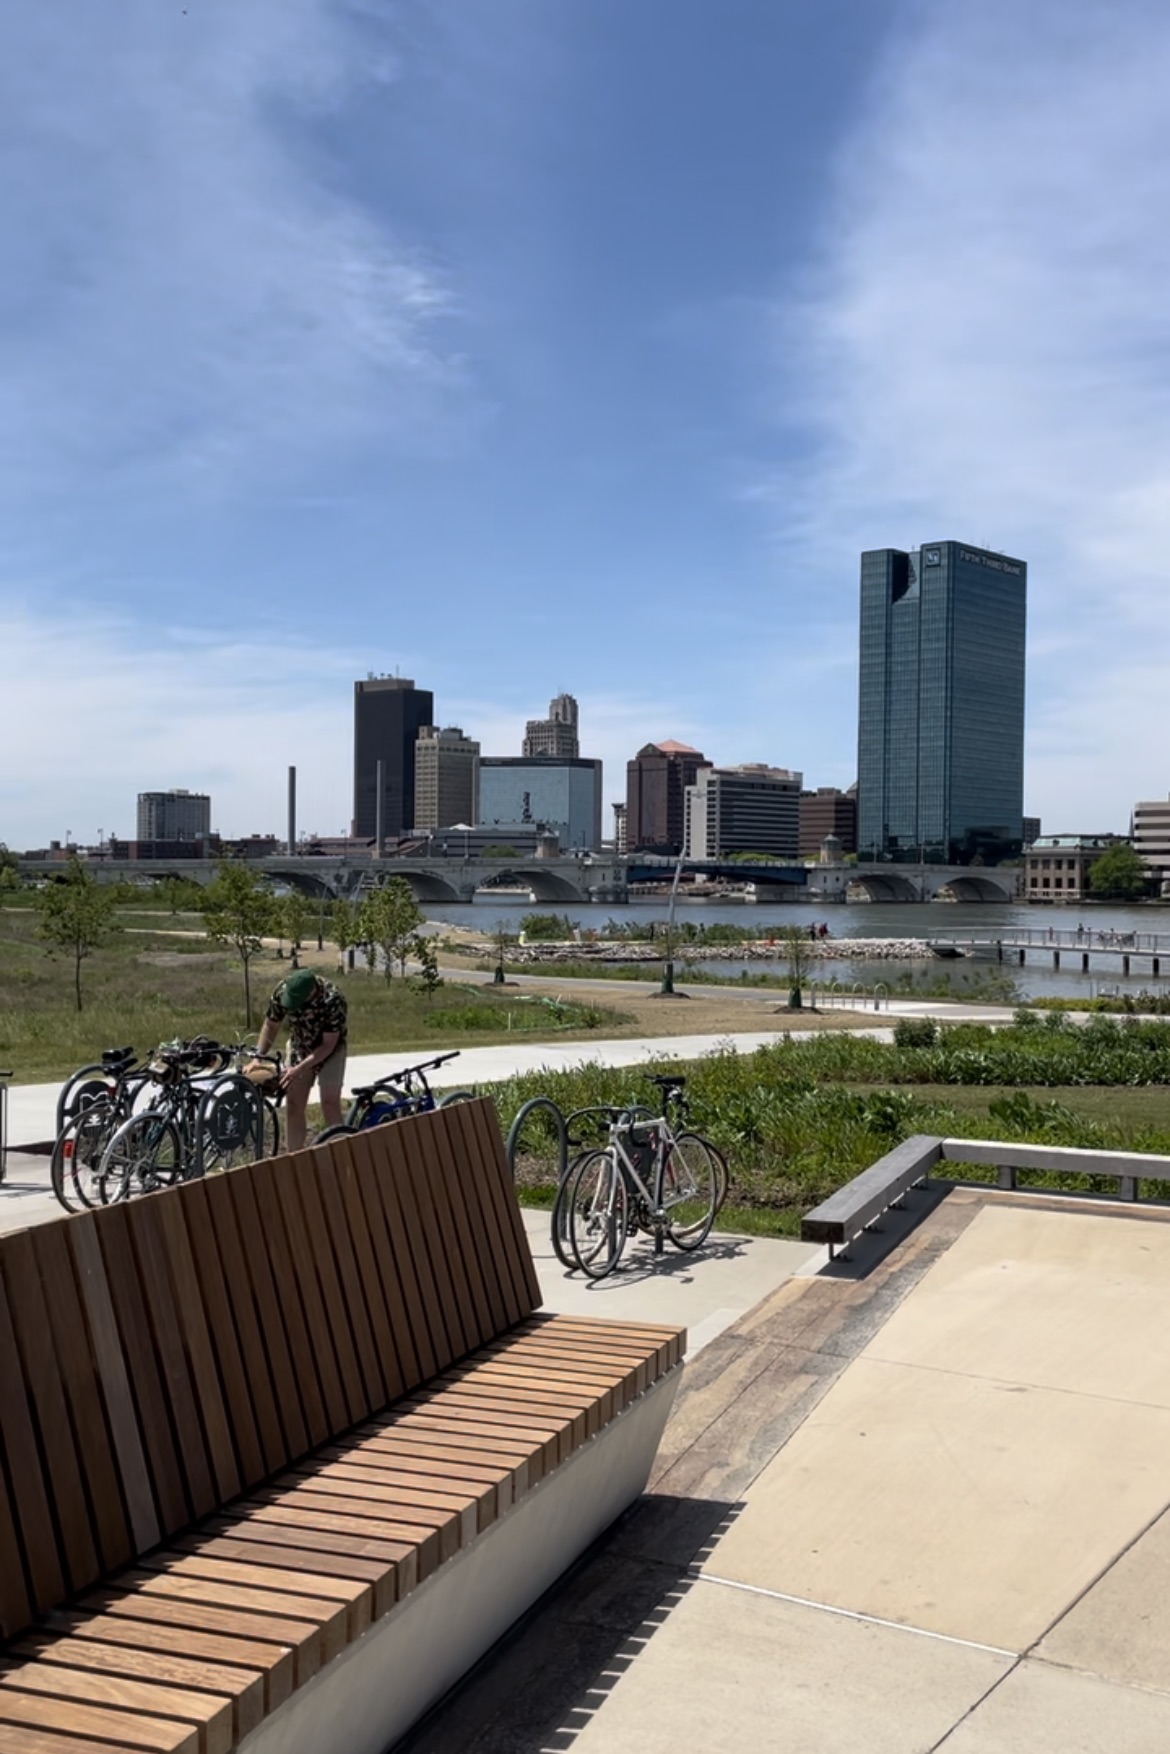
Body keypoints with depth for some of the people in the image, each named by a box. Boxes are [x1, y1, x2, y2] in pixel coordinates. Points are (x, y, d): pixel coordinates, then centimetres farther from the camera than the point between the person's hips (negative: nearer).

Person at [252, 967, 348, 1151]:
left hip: (329, 1050, -4)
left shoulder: (332, 1000, -35)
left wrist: (299, 1069, -33)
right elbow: (271, 1025, -7)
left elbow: (328, 1045, -28)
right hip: (299, 1048, 4)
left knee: (330, 1105, -11)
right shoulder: (282, 991, -22)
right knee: (294, 1106, 1)